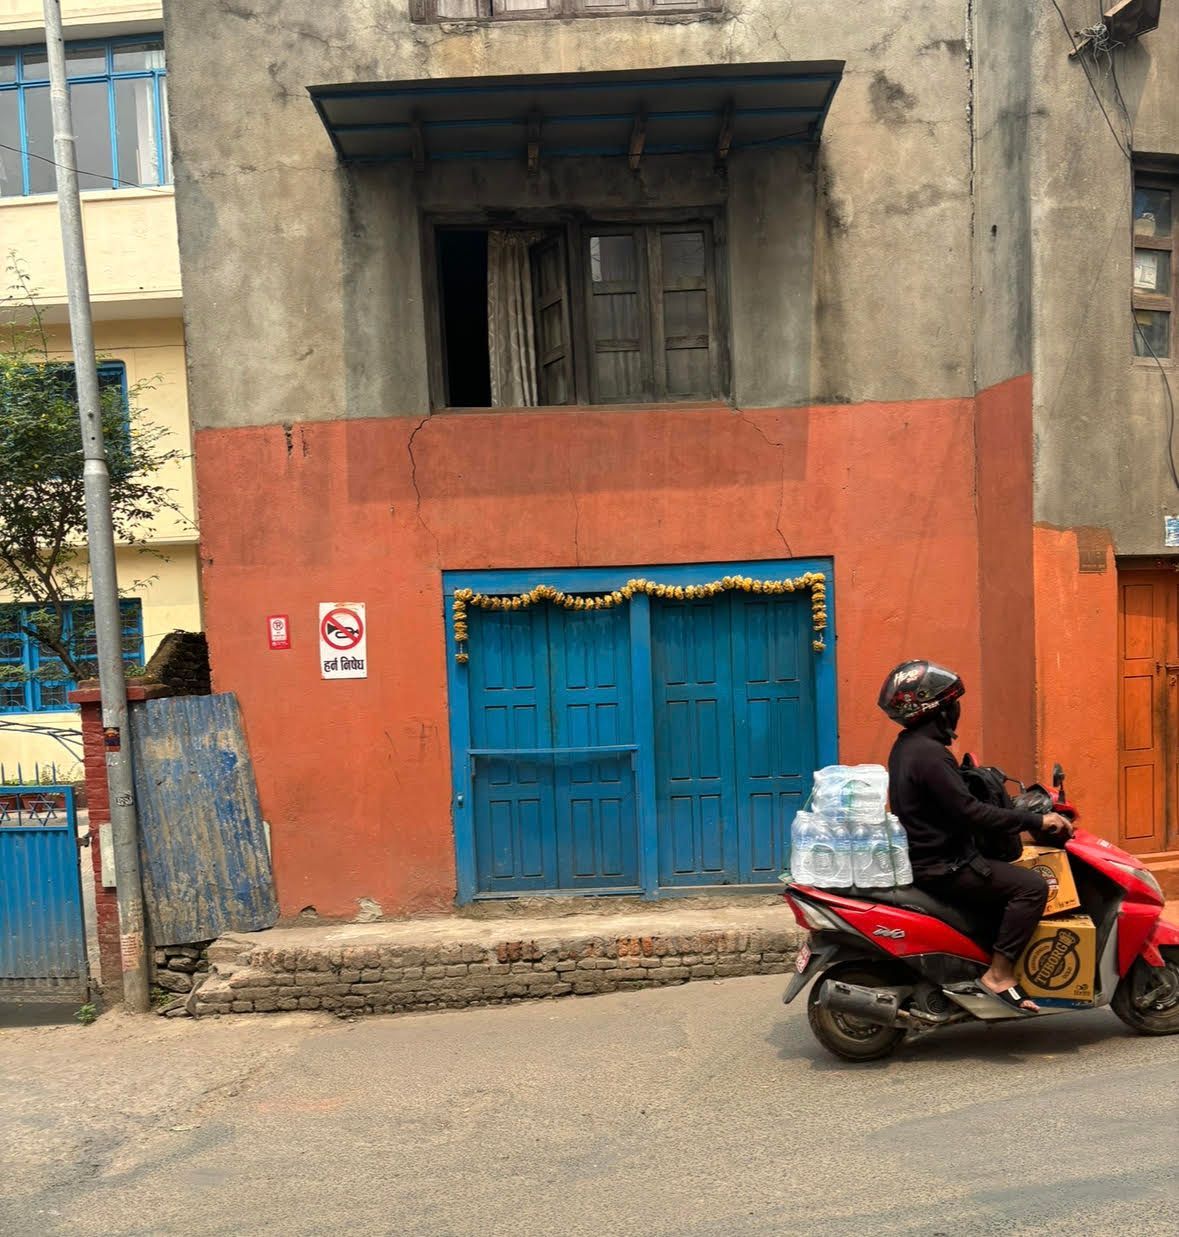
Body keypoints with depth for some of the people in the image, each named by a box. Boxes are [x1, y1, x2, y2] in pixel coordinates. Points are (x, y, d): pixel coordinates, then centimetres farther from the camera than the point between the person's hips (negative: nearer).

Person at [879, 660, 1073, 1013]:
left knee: (1009, 873, 22)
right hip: (942, 868, -11)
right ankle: (999, 974, -10)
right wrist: (1035, 821, -18)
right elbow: (970, 812, -26)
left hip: (925, 857, 11)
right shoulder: (928, 753, -22)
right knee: (1031, 886, -15)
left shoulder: (907, 745, 11)